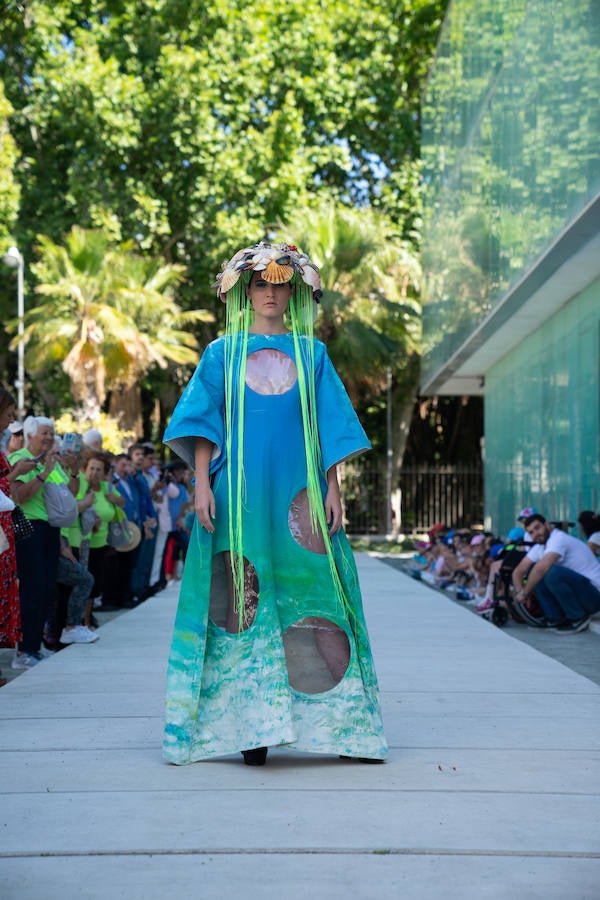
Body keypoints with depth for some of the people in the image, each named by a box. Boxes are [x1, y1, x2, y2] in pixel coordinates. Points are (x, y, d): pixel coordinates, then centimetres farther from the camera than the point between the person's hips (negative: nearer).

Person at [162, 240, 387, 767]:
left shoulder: (311, 353, 13)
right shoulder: (223, 353, 11)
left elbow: (329, 424, 10)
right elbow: (203, 420, 6)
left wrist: (332, 488, 1)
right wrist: (202, 483, -6)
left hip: (297, 493, 1)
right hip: (238, 491, 0)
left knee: (306, 595, -3)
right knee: (242, 602, -5)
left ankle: (334, 721, 1)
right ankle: (251, 724, -2)